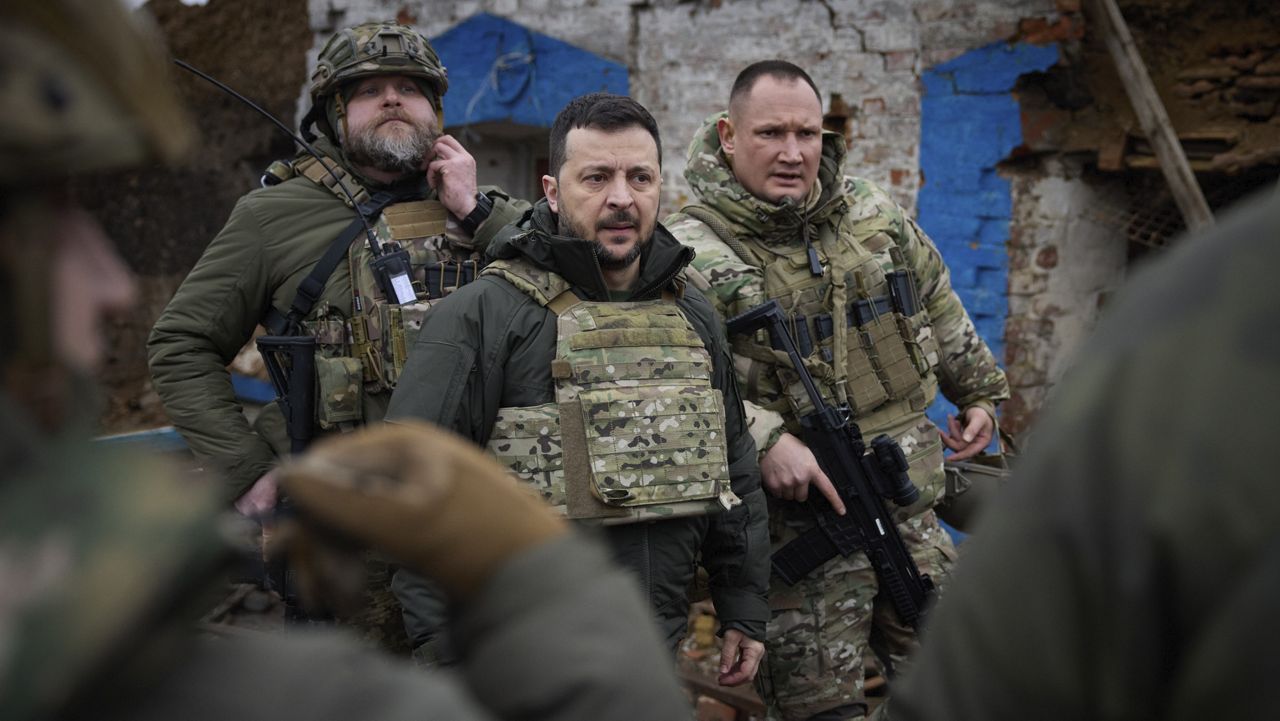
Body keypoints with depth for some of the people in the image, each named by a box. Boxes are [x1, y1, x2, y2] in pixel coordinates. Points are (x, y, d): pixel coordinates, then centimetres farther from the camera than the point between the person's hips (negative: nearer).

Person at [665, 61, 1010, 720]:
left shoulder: (874, 214, 7)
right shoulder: (689, 251, -12)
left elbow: (938, 305, 23)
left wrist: (978, 390, 28)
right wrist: (762, 441, -28)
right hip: (800, 525, -5)